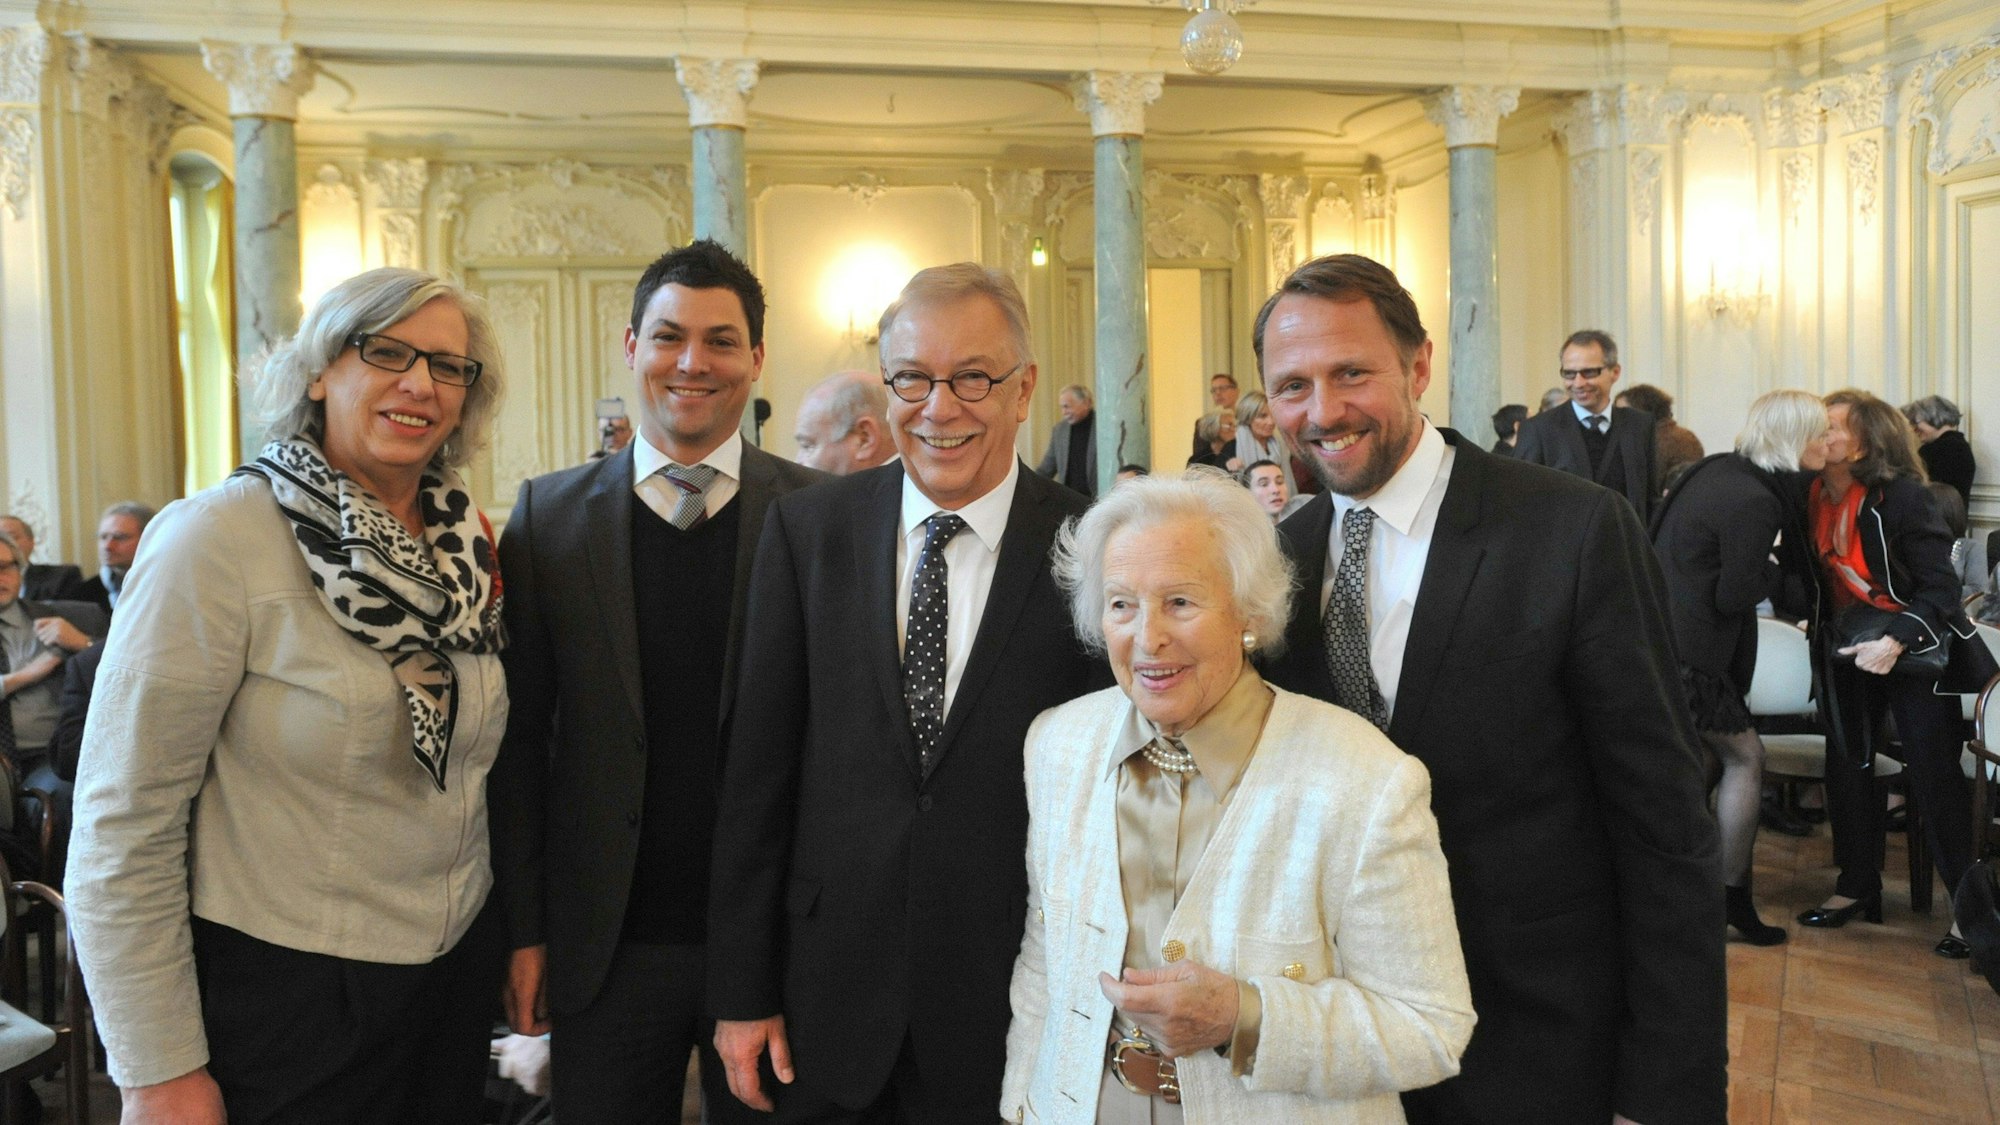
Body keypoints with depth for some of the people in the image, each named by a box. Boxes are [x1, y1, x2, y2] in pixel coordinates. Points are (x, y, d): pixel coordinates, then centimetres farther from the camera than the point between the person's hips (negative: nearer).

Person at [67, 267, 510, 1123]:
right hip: (279, 996, -5)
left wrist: (522, 932, 13)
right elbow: (124, 820, -15)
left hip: (456, 973, 6)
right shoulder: (217, 539, -16)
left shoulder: (465, 542, 1)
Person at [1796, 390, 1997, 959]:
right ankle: (1858, 885, 24)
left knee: (1933, 774, -4)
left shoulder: (1902, 496, -20)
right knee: (1845, 765, 9)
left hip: (1915, 649, -5)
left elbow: (1941, 587, -21)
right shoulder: (1815, 496, -5)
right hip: (1848, 649, 5)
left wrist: (1897, 641, -32)